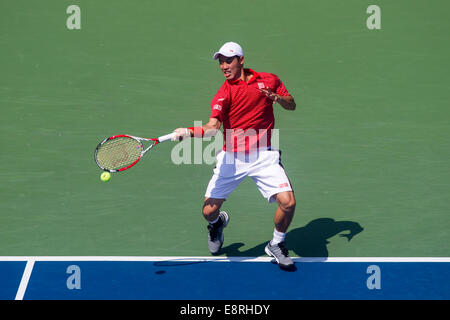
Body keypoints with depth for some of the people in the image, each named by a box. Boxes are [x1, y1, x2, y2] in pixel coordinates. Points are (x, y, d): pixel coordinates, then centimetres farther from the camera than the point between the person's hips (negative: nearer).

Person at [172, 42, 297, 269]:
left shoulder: (269, 80, 4)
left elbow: (292, 105, 13)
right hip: (232, 157, 0)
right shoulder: (224, 94, -5)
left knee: (287, 202, -17)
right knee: (208, 211, -3)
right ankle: (218, 222, 38)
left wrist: (277, 97, -9)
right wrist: (188, 132, -38)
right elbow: (213, 127, -19)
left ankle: (276, 244, 13)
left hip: (263, 156, 1)